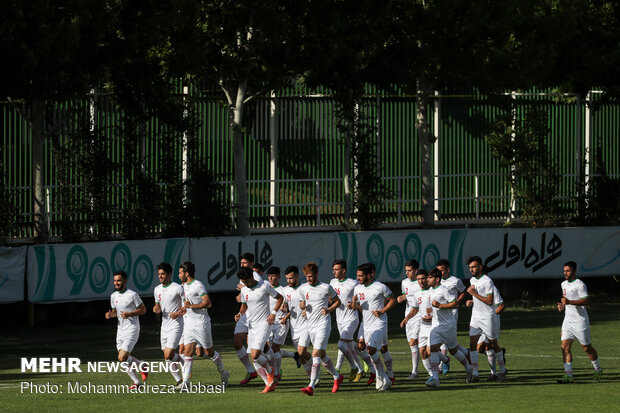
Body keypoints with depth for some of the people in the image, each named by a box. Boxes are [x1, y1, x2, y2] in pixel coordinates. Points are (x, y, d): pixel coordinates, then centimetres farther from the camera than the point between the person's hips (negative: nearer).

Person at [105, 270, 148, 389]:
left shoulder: (132, 295, -10)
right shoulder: (113, 296, 10)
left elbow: (143, 310, -5)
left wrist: (129, 314, -19)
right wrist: (110, 315, 0)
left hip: (132, 329, -7)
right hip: (120, 329, 7)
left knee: (122, 358, -17)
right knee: (124, 359, 6)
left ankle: (141, 365, 9)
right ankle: (137, 382, 19)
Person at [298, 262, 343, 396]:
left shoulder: (326, 288, -5)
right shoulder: (303, 288, 8)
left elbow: (337, 301, 8)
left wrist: (329, 310, -10)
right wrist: (303, 307, -1)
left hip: (323, 324, -6)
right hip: (310, 324, 6)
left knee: (316, 354, -15)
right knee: (321, 355, 13)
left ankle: (311, 387, -22)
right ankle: (336, 377, 35)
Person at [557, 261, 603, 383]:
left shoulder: (579, 285, -13)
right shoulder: (564, 284, 13)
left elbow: (586, 301, -21)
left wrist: (569, 302, -28)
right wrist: (562, 306, 8)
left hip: (580, 321, -7)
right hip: (568, 320, 7)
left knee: (587, 348, 4)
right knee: (565, 347, -7)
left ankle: (598, 370, 25)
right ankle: (568, 375, -9)